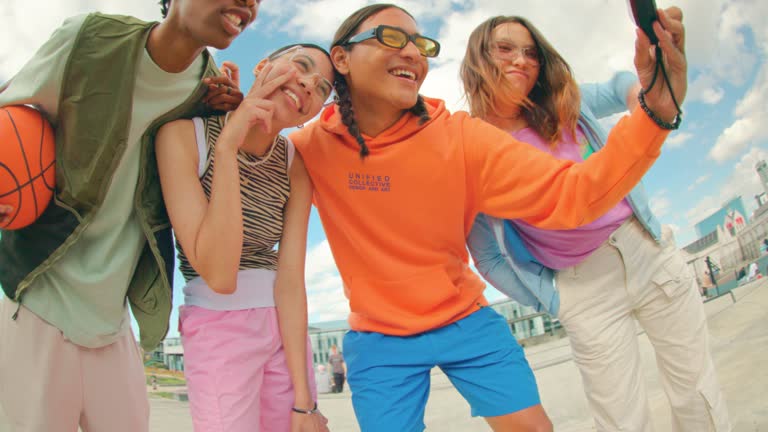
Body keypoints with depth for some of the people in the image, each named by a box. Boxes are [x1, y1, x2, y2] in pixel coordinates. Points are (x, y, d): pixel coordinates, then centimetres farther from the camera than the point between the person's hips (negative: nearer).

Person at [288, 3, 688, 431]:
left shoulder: (459, 136, -15)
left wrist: (655, 110, -36)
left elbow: (571, 194, -22)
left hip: (467, 323, 1)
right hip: (379, 339, 0)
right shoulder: (311, 149, -12)